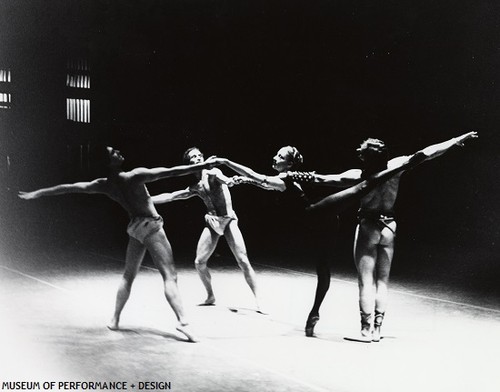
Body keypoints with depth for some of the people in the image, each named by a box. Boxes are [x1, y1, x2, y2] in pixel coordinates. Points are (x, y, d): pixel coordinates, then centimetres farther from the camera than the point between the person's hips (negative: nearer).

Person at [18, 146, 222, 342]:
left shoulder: (104, 185, -1)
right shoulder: (135, 175, -18)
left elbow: (70, 187, 5)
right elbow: (170, 171, -21)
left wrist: (38, 193, 15)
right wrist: (202, 165, -20)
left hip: (135, 228, 6)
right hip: (151, 227, -6)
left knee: (128, 275, 20)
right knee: (170, 276, -10)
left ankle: (115, 319, 25)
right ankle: (183, 321, -22)